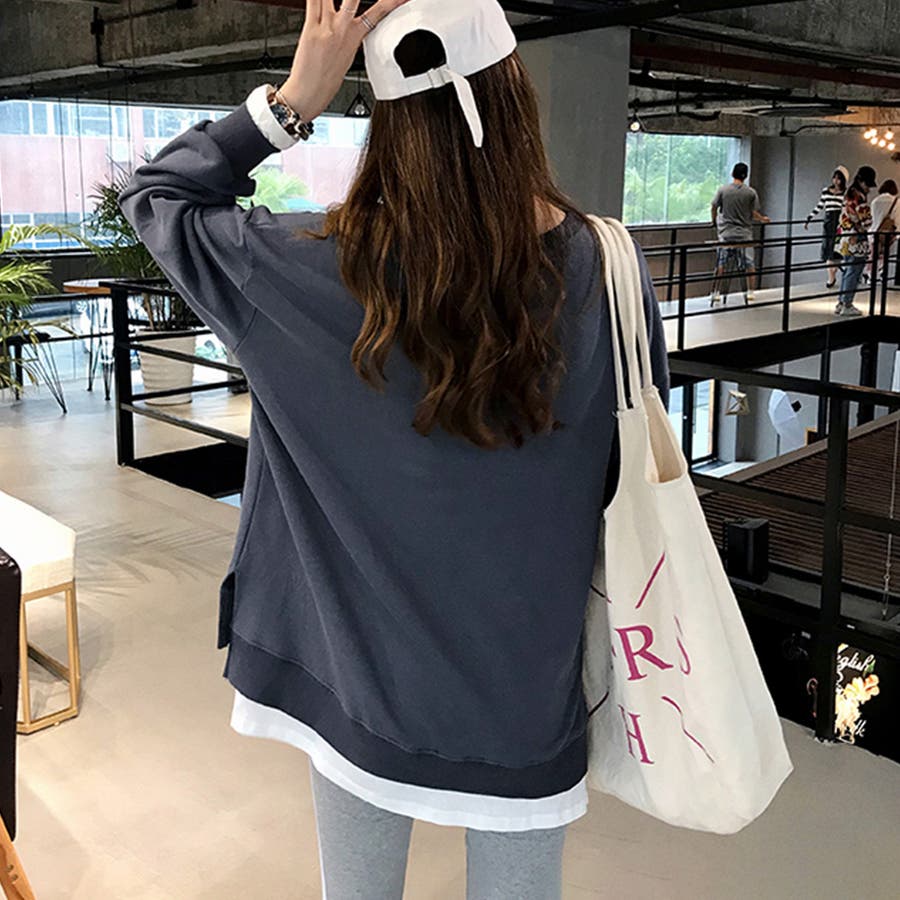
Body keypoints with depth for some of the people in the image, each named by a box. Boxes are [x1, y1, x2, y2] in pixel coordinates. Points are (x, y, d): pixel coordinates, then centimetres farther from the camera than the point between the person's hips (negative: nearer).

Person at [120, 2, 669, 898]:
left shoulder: (330, 270, -18)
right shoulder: (602, 269, -15)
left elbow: (153, 195, -3)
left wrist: (289, 100, -10)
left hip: (367, 666, 0)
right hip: (528, 677, 1)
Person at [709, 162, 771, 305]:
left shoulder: (723, 190, -3)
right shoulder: (751, 193, -2)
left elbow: (714, 208, 3)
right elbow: (753, 214, 0)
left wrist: (714, 222, 22)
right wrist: (763, 219, 20)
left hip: (726, 233, 0)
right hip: (745, 234, 0)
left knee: (721, 264, 5)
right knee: (748, 264, 12)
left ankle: (716, 293, 3)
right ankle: (749, 292, 12)